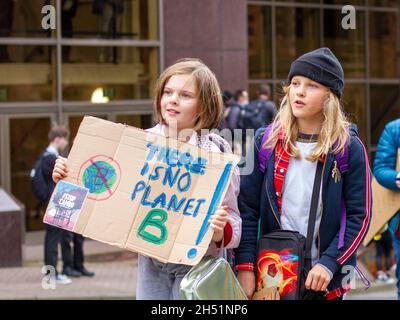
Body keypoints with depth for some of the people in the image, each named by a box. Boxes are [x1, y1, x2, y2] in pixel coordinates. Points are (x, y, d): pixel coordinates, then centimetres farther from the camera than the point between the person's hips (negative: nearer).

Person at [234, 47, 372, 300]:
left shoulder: (349, 148, -4)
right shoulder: (265, 141, 0)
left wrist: (329, 264, -15)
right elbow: (247, 208, 0)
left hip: (325, 279, -1)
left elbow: (359, 216, -4)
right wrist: (245, 265, -9)